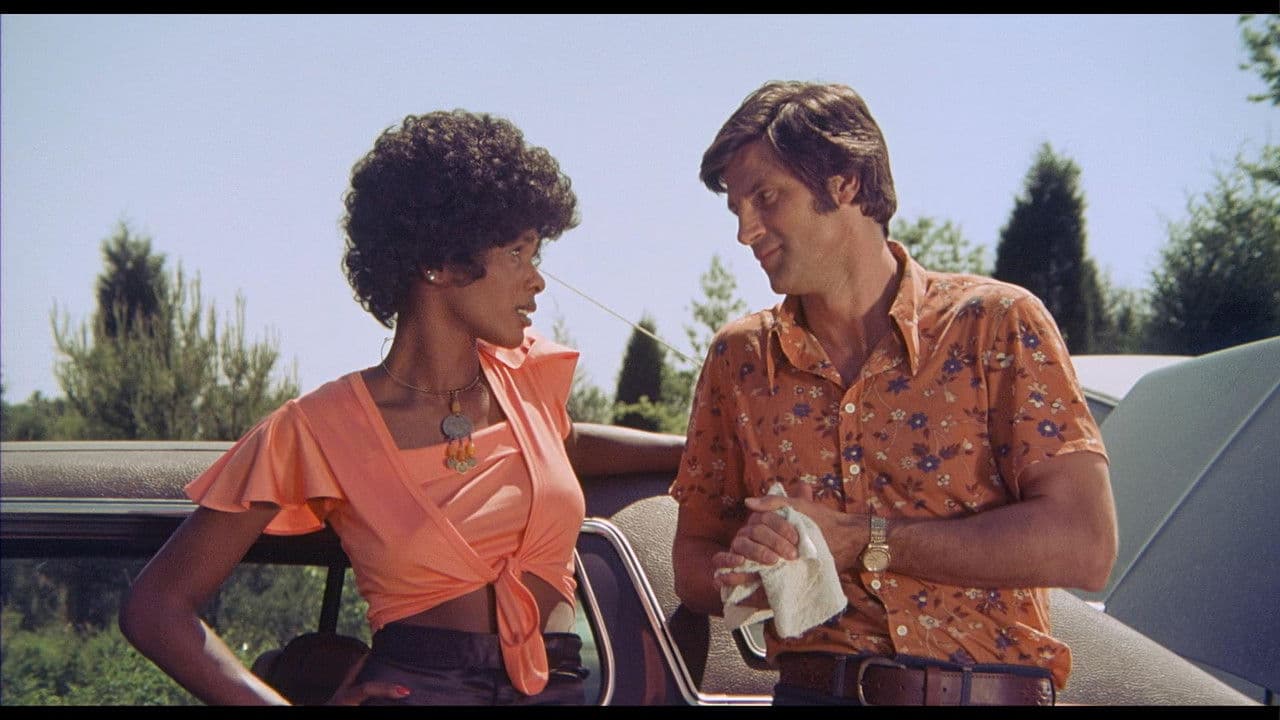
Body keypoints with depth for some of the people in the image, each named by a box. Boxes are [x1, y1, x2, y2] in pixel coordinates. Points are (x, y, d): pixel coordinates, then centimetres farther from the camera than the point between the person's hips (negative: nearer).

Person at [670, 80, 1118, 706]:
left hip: (989, 691, -2)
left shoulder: (996, 324, -1)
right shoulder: (736, 359, 10)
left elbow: (1083, 546, -10)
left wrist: (861, 540, -11)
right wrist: (741, 574, -10)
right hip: (811, 691, 2)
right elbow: (692, 564, 15)